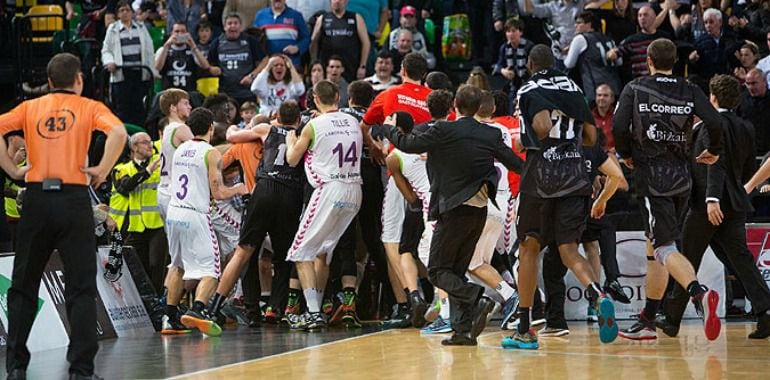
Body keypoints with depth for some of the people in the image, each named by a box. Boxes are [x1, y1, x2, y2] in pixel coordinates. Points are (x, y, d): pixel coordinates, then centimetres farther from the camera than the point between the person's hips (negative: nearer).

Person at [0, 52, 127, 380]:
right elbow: (118, 133, -14)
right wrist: (102, 171, -5)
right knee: (81, 289, 1)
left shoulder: (30, 107, 12)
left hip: (36, 197, 2)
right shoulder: (89, 107, 5)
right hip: (74, 198, -2)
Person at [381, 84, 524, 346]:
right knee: (457, 270, 15)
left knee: (437, 270, 1)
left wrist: (390, 128, 17)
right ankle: (464, 329, 7)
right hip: (479, 209, 6)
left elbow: (409, 145, -4)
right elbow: (516, 164, 12)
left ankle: (478, 300, -22)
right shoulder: (491, 135, 3)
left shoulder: (444, 131, -11)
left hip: (454, 209, -6)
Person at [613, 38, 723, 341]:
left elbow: (619, 127, -11)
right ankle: (647, 322, 22)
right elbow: (715, 122, -7)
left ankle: (699, 293, -38)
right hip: (681, 176, 4)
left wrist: (627, 155, 7)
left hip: (651, 176, -4)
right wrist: (713, 151, 12)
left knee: (664, 248, -11)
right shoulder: (690, 91, 6)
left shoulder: (635, 89, 0)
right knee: (654, 248, 17)